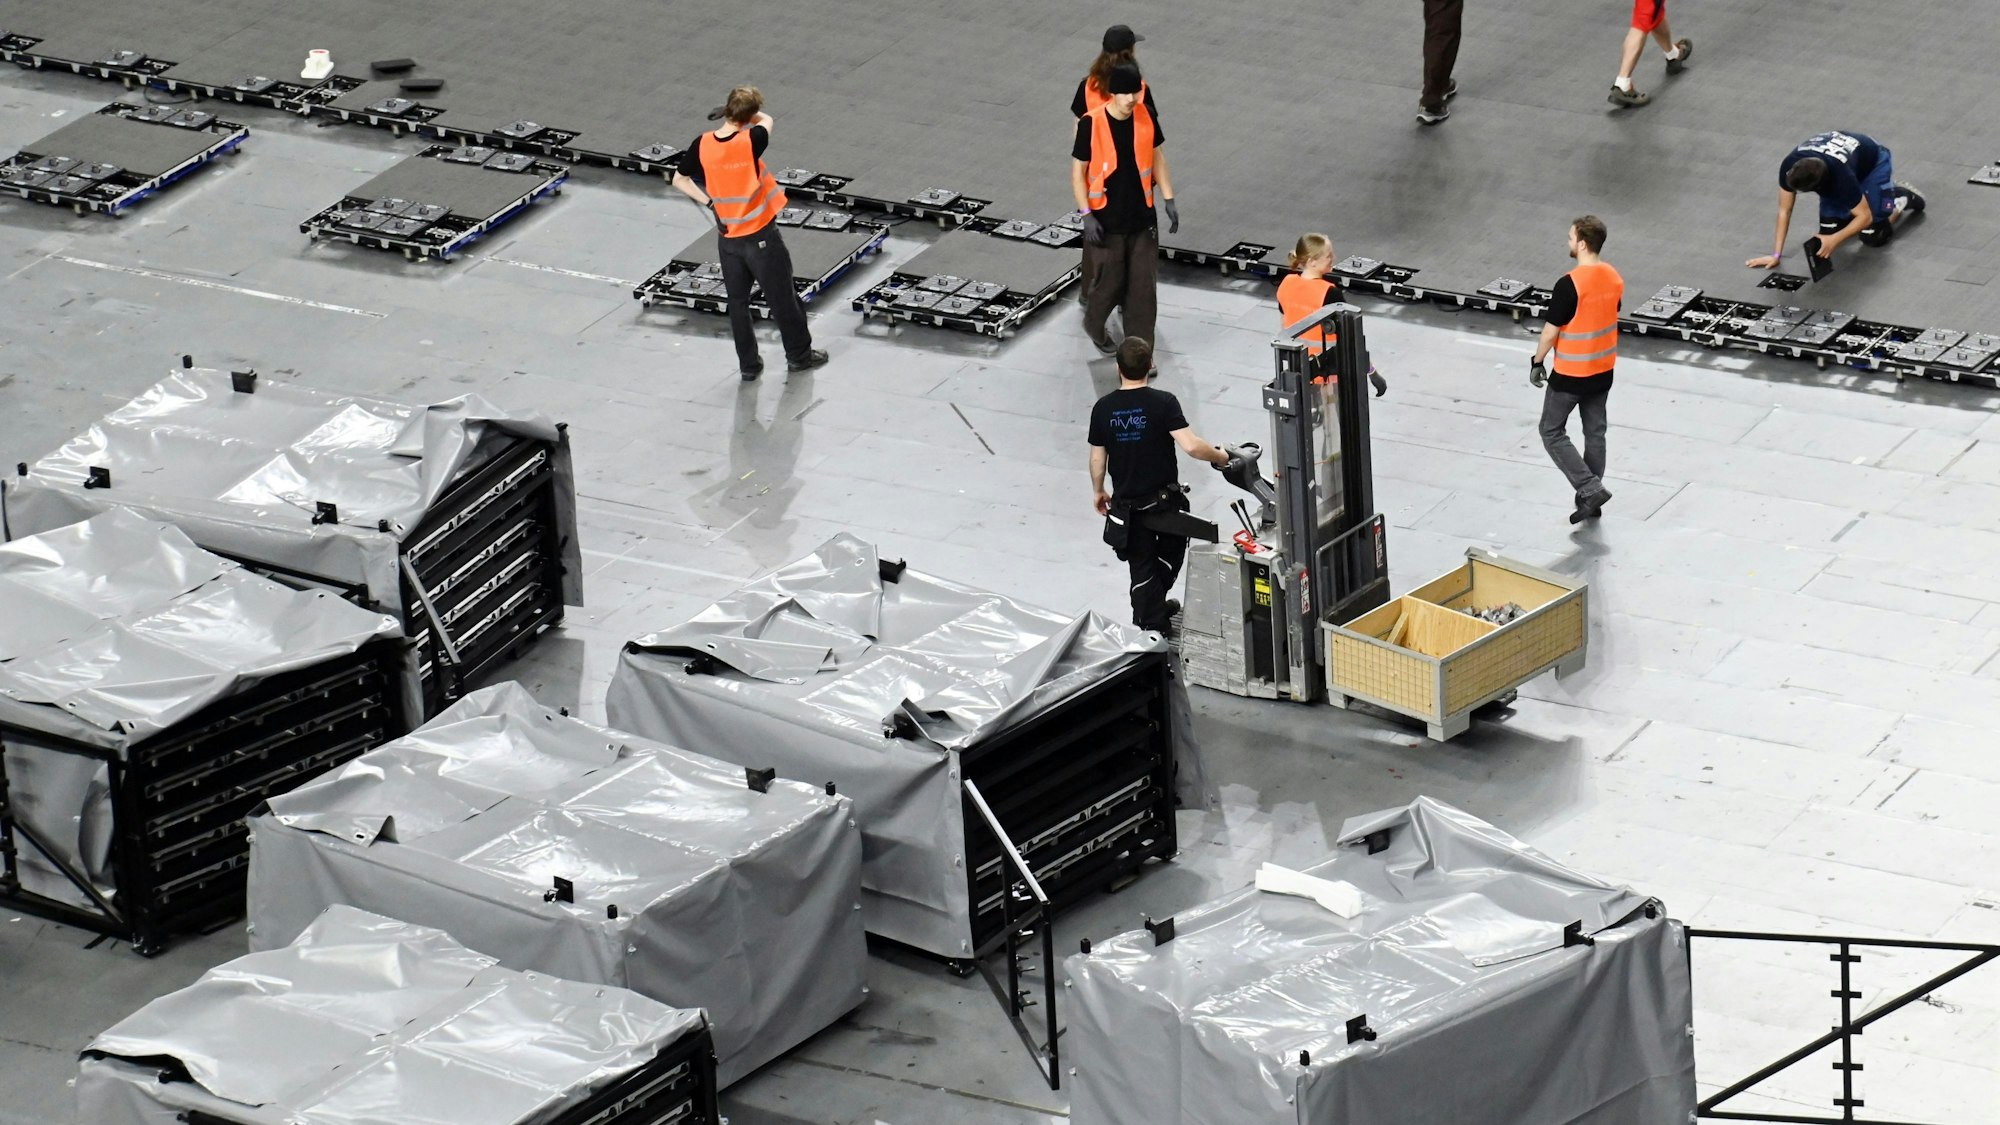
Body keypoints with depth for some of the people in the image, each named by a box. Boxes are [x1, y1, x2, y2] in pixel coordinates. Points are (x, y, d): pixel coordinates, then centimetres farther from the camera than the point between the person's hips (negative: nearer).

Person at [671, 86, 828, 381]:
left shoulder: (702, 145, -11)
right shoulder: (750, 142, -22)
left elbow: (679, 180, 3)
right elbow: (766, 120, 1)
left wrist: (710, 203, 1)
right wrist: (748, 115, 18)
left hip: (727, 238, 4)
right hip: (760, 236, -4)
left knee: (737, 301, 16)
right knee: (782, 297, 13)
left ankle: (748, 364, 23)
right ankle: (799, 355, 27)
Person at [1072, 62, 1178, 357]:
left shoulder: (1146, 117, -5)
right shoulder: (1091, 124, -16)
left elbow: (1157, 157, 9)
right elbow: (1077, 171, -9)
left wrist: (1169, 200, 4)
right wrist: (1087, 216, -14)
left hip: (1142, 219, 3)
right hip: (1106, 221, -3)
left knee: (1144, 286, 4)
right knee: (1110, 282, 7)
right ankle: (1094, 325, 39)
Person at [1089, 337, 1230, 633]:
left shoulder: (1103, 408, -7)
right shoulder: (1163, 403, -17)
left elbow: (1097, 458, 1)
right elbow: (1191, 446, -25)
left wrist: (1098, 491, 18)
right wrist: (1219, 457, -6)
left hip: (1127, 504, 2)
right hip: (1165, 499, -2)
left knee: (1141, 568, 12)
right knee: (1171, 551, 26)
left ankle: (1149, 623, 15)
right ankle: (1156, 605, 37)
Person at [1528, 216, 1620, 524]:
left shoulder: (1570, 285, -25)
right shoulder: (1614, 278, -2)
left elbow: (1551, 330, -18)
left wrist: (1537, 362, -3)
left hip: (1571, 374, -7)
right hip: (1603, 370, 7)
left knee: (1552, 432, 6)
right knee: (1595, 432, 17)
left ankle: (1589, 487, -4)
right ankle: (1592, 496, 24)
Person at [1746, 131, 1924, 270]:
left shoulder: (1841, 175, -45)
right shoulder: (1789, 166, -34)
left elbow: (1865, 216, -31)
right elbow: (1784, 210, -20)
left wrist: (1834, 240, -41)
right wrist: (1776, 255, -22)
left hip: (1872, 163, -5)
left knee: (1872, 236, -11)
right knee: (1829, 229, -1)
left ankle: (1904, 198, 16)